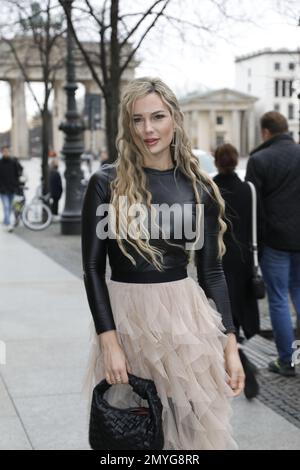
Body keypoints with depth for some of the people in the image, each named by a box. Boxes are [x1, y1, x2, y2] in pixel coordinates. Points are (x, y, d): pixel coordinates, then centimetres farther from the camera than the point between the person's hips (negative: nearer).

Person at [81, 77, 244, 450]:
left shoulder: (200, 188, 2)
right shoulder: (106, 184, -5)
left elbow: (212, 270, 5)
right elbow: (92, 268, -6)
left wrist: (230, 345, 0)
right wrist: (109, 342, -13)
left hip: (185, 316, 1)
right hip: (127, 318, -1)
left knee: (197, 424, 7)